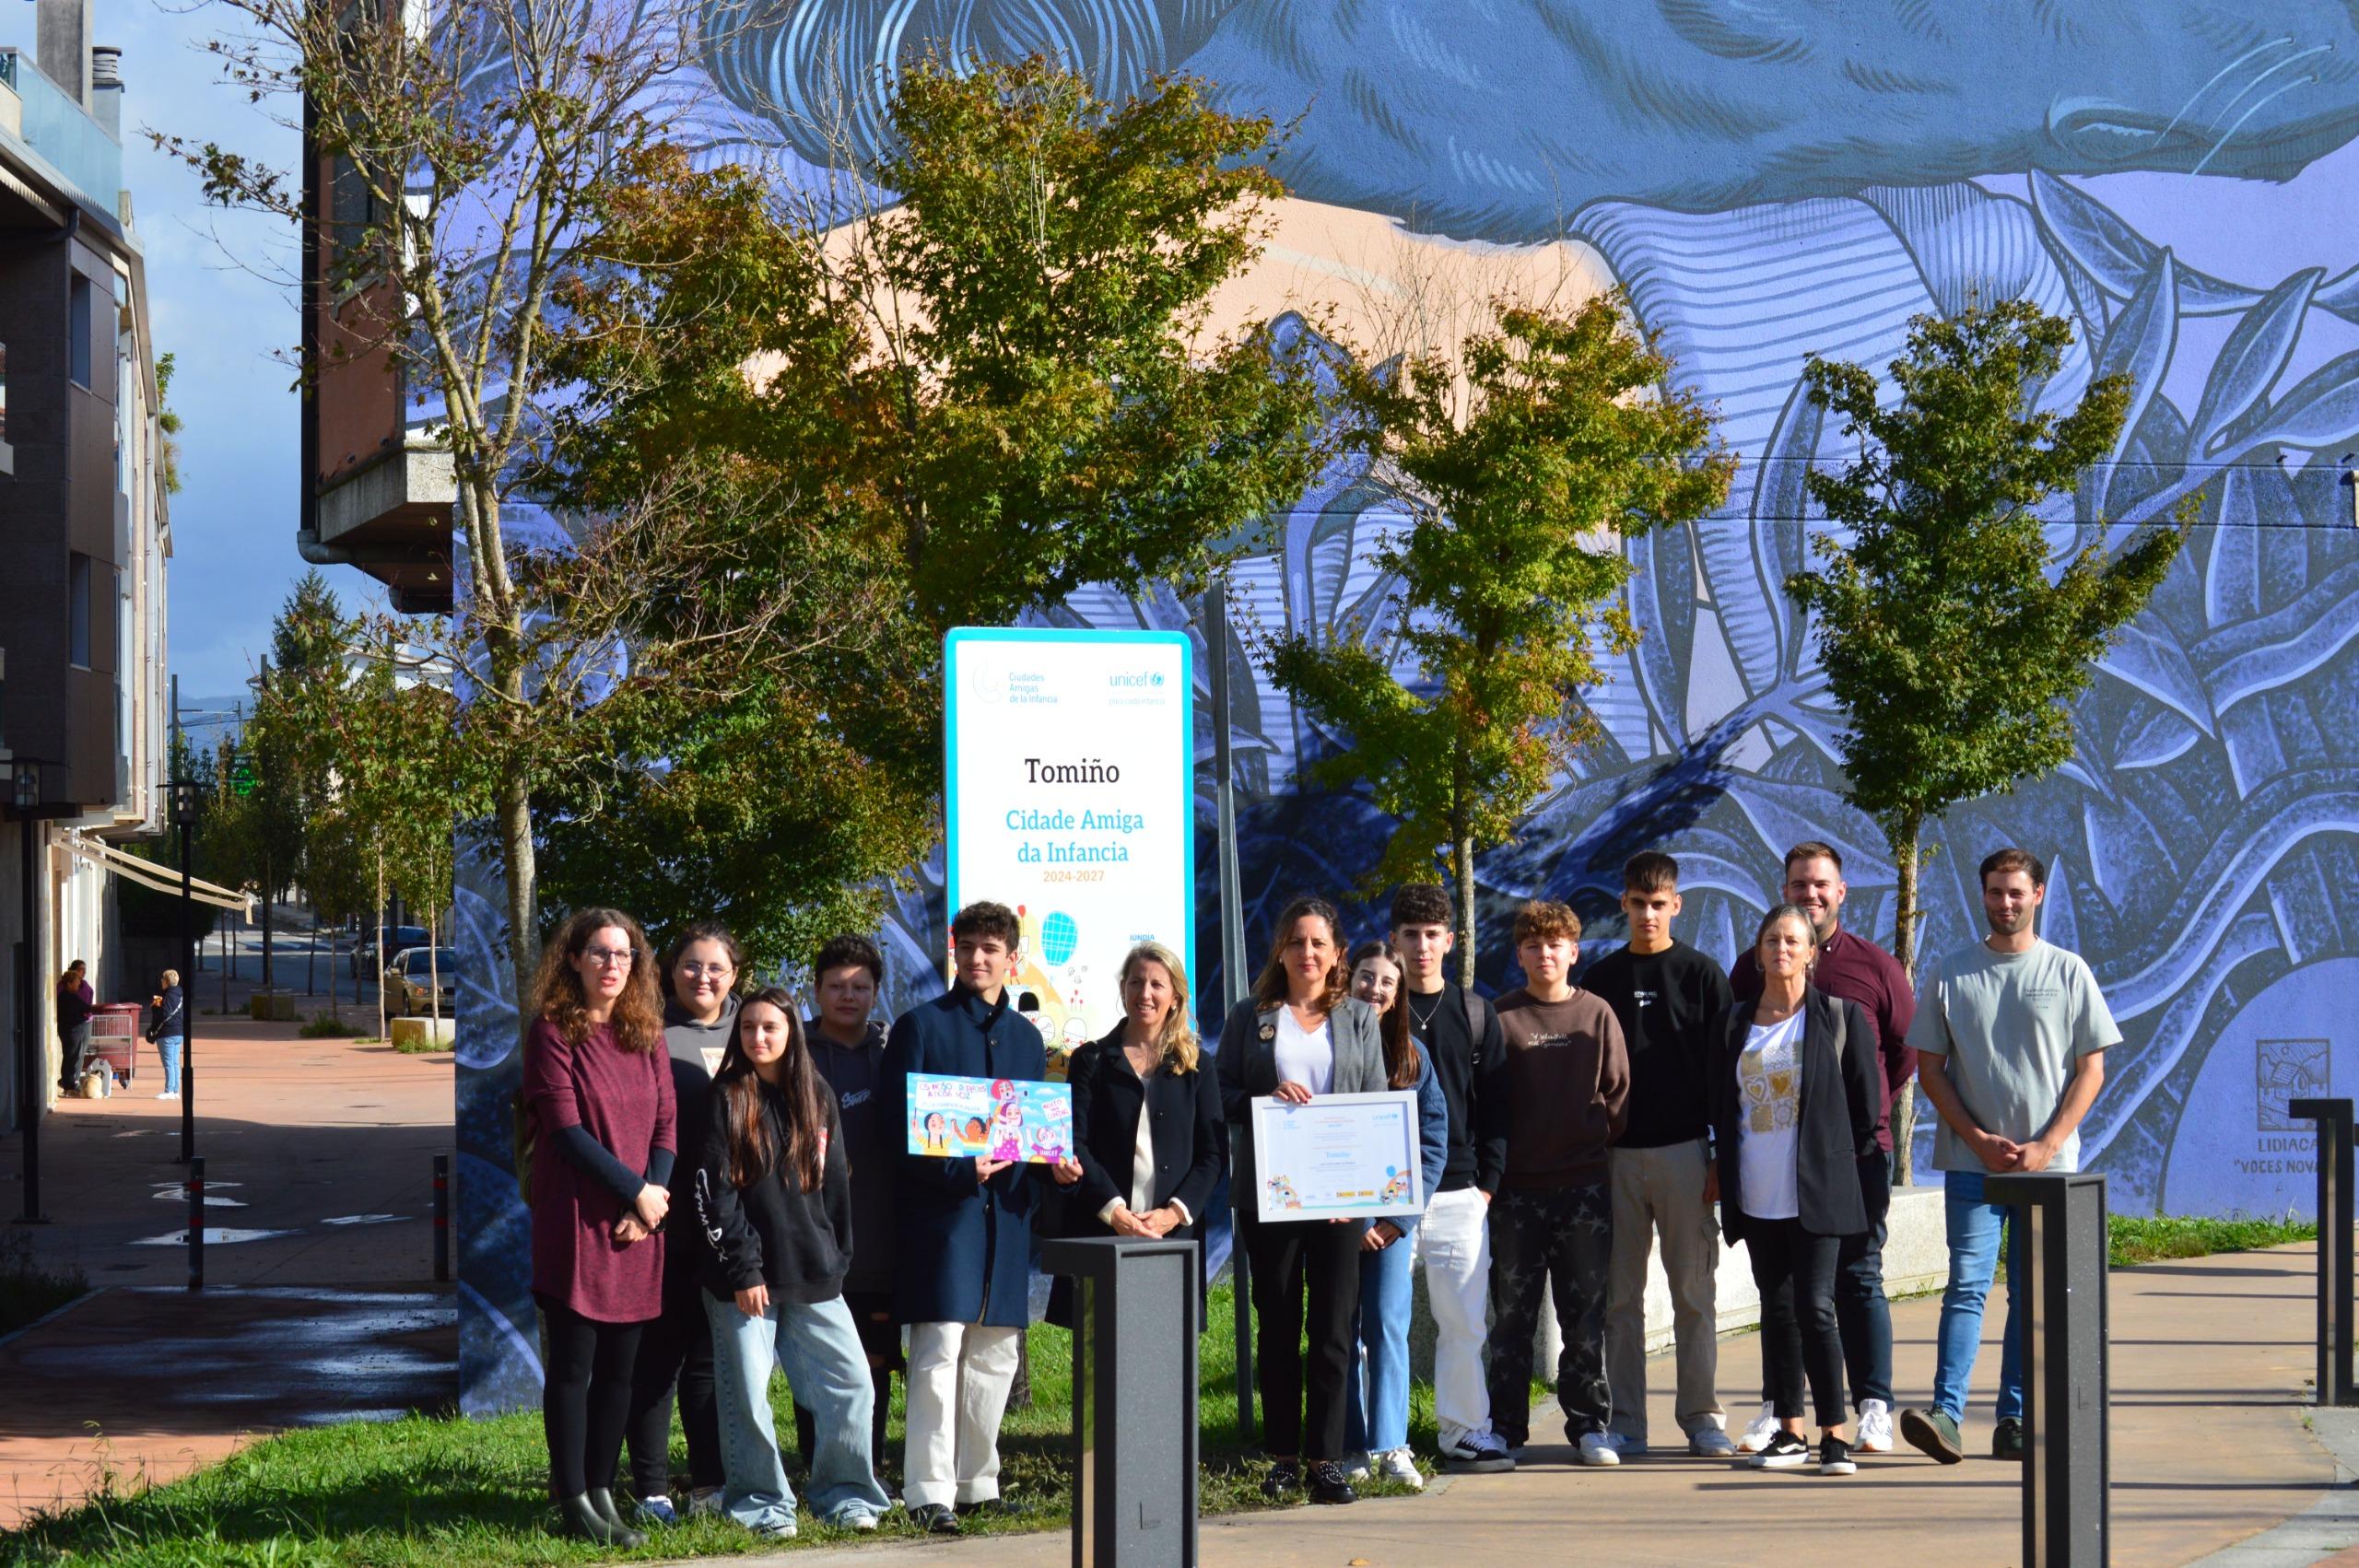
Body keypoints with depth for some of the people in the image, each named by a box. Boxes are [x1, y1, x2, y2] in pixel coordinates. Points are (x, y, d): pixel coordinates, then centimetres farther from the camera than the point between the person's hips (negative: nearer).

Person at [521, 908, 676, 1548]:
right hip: (575, 1217, -5)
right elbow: (566, 1129, -11)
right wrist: (636, 1193, -12)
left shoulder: (646, 1033, 12)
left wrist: (653, 1198, -8)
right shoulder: (553, 1029, -4)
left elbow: (665, 1124, 8)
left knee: (619, 1365, 6)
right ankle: (573, 1500, 4)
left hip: (638, 1222, 5)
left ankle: (601, 1490, 13)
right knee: (573, 1362, -2)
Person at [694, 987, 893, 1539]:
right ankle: (761, 1503, 10)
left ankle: (846, 1494, 13)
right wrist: (742, 1269, -11)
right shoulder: (727, 1099, -1)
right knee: (748, 1394, -2)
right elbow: (712, 1192, -6)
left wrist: (836, 1260, 9)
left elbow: (836, 1183, 15)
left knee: (851, 1384, 0)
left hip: (813, 1275, 4)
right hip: (743, 1276, -4)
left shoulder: (817, 1097, 11)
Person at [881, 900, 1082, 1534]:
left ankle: (977, 1483, 20)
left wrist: (1055, 1163, 1)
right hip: (942, 1212, -6)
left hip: (1006, 1213, 6)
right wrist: (957, 1170, -19)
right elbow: (898, 1127, -6)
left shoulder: (1025, 1037, 16)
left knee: (995, 1354, 10)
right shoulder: (920, 1026, -1)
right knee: (940, 1349, -11)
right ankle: (929, 1494, -10)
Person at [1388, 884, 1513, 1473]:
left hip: (1458, 1192, 2)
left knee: (1466, 1318, 0)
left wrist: (1487, 1180, 3)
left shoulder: (1474, 1013, 11)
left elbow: (1495, 1103, 11)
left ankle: (1465, 1430, 8)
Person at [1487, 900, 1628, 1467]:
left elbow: (1618, 1094, 10)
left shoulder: (1597, 1015, 6)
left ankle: (1588, 1425, 10)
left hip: (1584, 1185, 1)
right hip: (1517, 1186, -1)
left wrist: (1600, 1144, 2)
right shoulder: (1500, 1017, 3)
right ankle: (1505, 1428, 8)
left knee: (1586, 1311, 3)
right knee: (1512, 1313, 2)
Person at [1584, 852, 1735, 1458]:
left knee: (1694, 1290, -1)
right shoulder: (1601, 979, 10)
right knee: (1620, 1294, 3)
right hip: (1616, 1156, 2)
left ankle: (1701, 1415, 4)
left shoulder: (1702, 975, 4)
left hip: (1683, 1152, -2)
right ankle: (1625, 1422, 6)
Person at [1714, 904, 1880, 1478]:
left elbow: (1865, 1101, 3)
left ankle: (1835, 1434, -7)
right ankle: (1789, 1431, 14)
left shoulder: (1840, 1016, 1)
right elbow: (1721, 1107, 16)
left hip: (1817, 1192, -4)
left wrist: (1852, 1168, 1)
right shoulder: (1735, 1022, 11)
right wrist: (1725, 1176, 11)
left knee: (1815, 1308, -11)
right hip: (1757, 1195, 4)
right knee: (1777, 1310, 8)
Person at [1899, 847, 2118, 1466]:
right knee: (1967, 1285, -10)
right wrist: (1979, 1139, -7)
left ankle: (2014, 1422, 7)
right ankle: (1945, 1413, -18)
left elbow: (2091, 1069, 3)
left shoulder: (2068, 972, 4)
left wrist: (2047, 1146, -8)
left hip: (2048, 1163, 1)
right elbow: (1930, 1067, 5)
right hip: (1972, 1160, -1)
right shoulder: (1951, 973, 5)